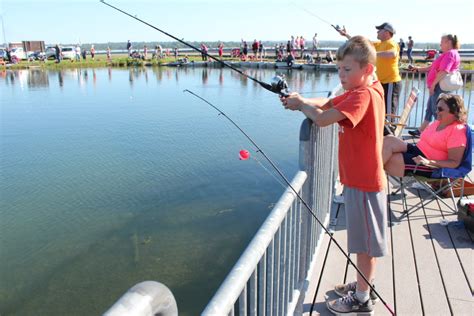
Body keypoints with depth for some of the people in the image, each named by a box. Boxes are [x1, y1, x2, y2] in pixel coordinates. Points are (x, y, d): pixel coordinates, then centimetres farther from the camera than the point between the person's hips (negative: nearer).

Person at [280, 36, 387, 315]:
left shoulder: (364, 94, -22)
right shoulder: (363, 91, 9)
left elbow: (322, 119, -30)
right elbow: (326, 104, 11)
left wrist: (301, 103, -11)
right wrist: (302, 101, -7)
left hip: (364, 181, -10)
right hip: (358, 177, 10)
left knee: (366, 243, 6)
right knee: (365, 240, 22)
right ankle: (363, 286, 39)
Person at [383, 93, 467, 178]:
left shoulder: (457, 131, -11)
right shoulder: (438, 122, 14)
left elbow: (455, 163, -16)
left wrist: (428, 162, -27)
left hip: (429, 166, -8)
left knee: (389, 159, -27)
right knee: (388, 140, -16)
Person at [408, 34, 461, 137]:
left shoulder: (450, 53, -14)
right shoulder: (447, 54, 22)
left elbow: (444, 71, -25)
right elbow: (434, 67, 27)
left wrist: (433, 84, -22)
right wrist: (419, 69, 21)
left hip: (440, 86, -11)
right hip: (437, 87, 11)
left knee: (437, 111, -7)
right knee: (429, 109, 14)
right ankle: (420, 131, 20)